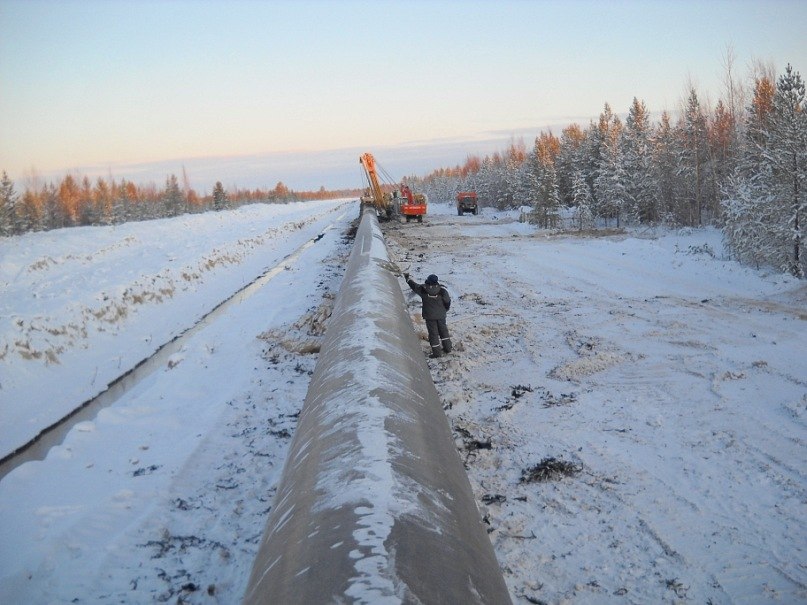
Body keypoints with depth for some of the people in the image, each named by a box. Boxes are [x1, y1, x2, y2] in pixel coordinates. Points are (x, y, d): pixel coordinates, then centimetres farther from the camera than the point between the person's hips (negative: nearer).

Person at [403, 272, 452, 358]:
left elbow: (414, 285, 2)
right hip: (441, 315, 2)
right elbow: (447, 301, -3)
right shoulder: (442, 291, -14)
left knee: (433, 333, 6)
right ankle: (447, 347, 30)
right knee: (443, 331, 20)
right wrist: (445, 309, 18)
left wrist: (407, 278, 20)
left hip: (430, 316, -2)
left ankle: (437, 352, 9)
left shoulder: (423, 289, -15)